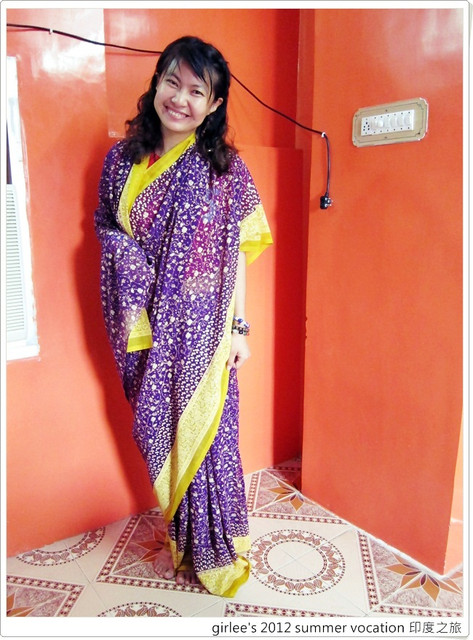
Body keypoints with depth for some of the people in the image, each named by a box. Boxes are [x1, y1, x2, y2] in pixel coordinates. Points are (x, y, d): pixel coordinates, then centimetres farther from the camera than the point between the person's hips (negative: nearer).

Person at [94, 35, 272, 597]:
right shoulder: (122, 158, 4)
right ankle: (179, 540, 38)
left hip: (201, 328, -3)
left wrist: (239, 327, -5)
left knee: (202, 430, 7)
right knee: (158, 430, 13)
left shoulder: (224, 167, -4)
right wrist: (130, 259, -7)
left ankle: (211, 552, 31)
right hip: (147, 328, 4)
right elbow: (106, 229, 12)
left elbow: (236, 253, -3)